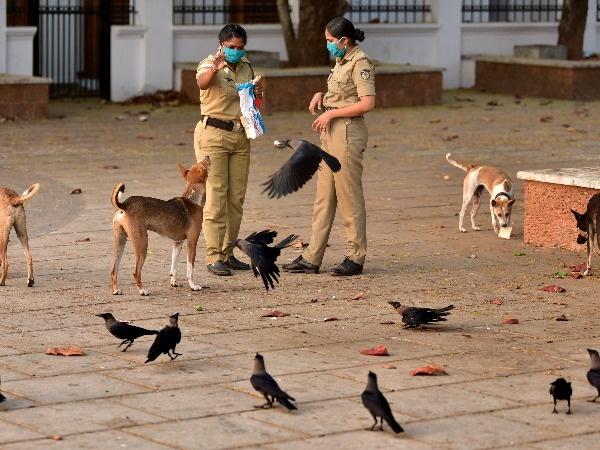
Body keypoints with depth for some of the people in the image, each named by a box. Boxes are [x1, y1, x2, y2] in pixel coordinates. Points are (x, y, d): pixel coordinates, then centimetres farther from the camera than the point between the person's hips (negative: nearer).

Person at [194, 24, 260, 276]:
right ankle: (213, 257, -9)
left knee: (236, 197, 8)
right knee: (215, 196, -9)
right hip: (213, 134, -7)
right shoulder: (210, 64, -9)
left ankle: (227, 253, 16)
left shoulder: (246, 68, 11)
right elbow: (202, 82, -33)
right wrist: (214, 69, -55)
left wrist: (257, 94, -1)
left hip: (240, 136, 7)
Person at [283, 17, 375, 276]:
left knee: (348, 196, -3)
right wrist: (321, 96, 8)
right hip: (331, 133, 10)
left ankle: (356, 258, 5)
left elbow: (368, 103, -20)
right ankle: (311, 258, 10)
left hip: (348, 133, -10)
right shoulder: (341, 61, 17)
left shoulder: (360, 63, -12)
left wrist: (331, 113, -16)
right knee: (324, 196, 8)